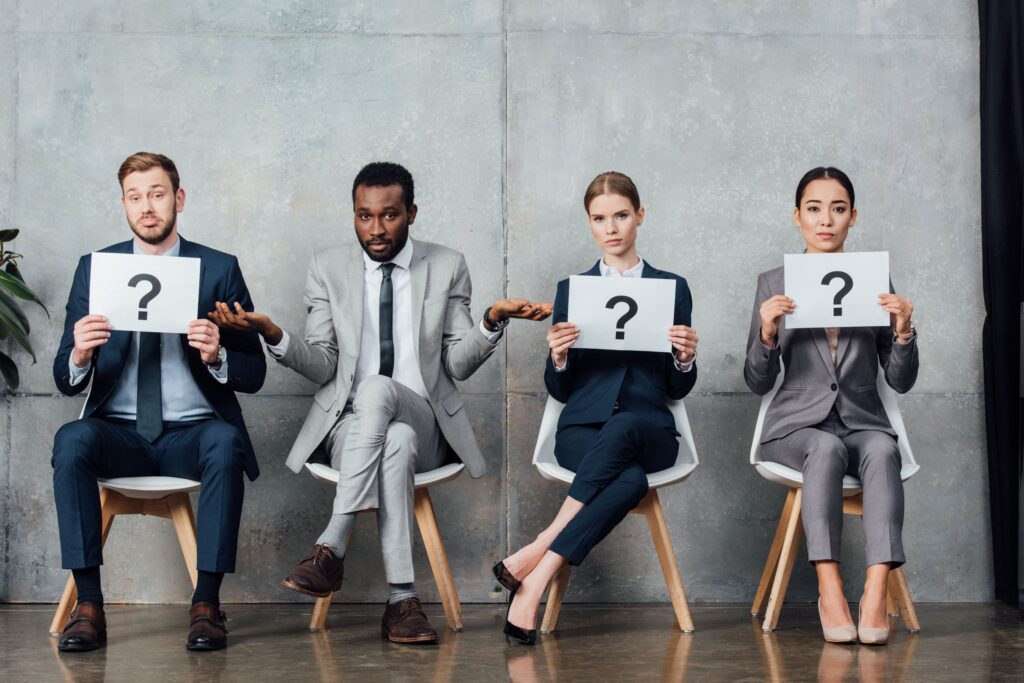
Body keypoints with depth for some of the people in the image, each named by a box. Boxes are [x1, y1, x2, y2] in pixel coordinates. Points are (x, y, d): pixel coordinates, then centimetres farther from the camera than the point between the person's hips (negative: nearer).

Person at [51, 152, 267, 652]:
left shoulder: (220, 269, 3)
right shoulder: (95, 268, 7)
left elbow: (254, 375, 2)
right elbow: (65, 382, 4)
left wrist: (216, 356, -21)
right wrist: (79, 355, -20)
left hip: (193, 433, -1)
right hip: (119, 433, 1)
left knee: (225, 442, -34)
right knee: (71, 440, -30)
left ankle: (206, 604, -27)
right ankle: (88, 605, -26)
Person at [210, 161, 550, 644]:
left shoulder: (447, 267, 6)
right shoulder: (328, 269, 7)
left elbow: (458, 365, 2)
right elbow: (322, 366, 1)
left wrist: (492, 322, -18)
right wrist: (273, 335, -17)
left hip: (423, 426, 0)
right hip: (350, 426, 0)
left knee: (376, 388, -36)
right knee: (395, 444, -37)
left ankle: (331, 549, -39)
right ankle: (401, 600, -38)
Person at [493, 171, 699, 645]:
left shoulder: (672, 287, 13)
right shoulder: (571, 290, 13)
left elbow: (678, 389, 12)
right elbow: (559, 390, 10)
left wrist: (686, 358, -10)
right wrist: (558, 357, -12)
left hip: (648, 430, 1)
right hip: (583, 429, 0)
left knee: (621, 427, -39)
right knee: (630, 480, -37)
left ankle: (536, 560, -37)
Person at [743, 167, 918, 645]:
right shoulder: (774, 284, 6)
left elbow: (901, 381, 7)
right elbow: (757, 383, 3)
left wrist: (903, 330, -11)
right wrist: (767, 332, -16)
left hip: (863, 422, 1)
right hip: (797, 424, -1)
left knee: (882, 451, -34)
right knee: (827, 448, -36)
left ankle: (875, 594, -43)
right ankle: (830, 590, -38)